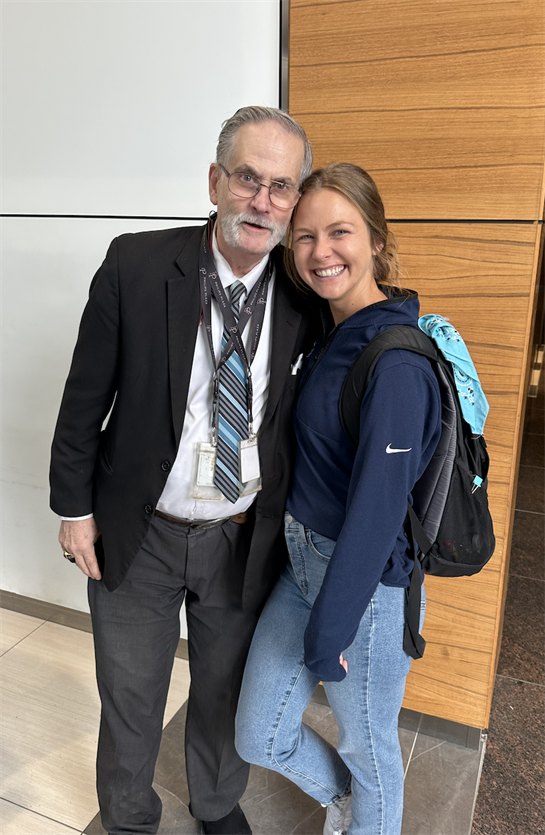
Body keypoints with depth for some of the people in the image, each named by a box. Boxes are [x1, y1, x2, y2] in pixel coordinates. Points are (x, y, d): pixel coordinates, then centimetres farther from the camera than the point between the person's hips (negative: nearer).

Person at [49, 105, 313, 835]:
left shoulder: (304, 296, -10)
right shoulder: (136, 265, -14)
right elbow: (87, 396, -7)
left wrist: (292, 530, 3)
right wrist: (75, 506, -3)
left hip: (244, 542, 2)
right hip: (135, 534, -1)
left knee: (227, 694, 24)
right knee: (130, 698, 21)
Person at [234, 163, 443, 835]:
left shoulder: (397, 363, -24)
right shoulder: (330, 334, 4)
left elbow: (376, 507, -23)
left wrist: (327, 633, -14)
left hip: (367, 580, -7)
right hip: (302, 561, 8)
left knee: (368, 750, 19)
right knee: (258, 739, 19)